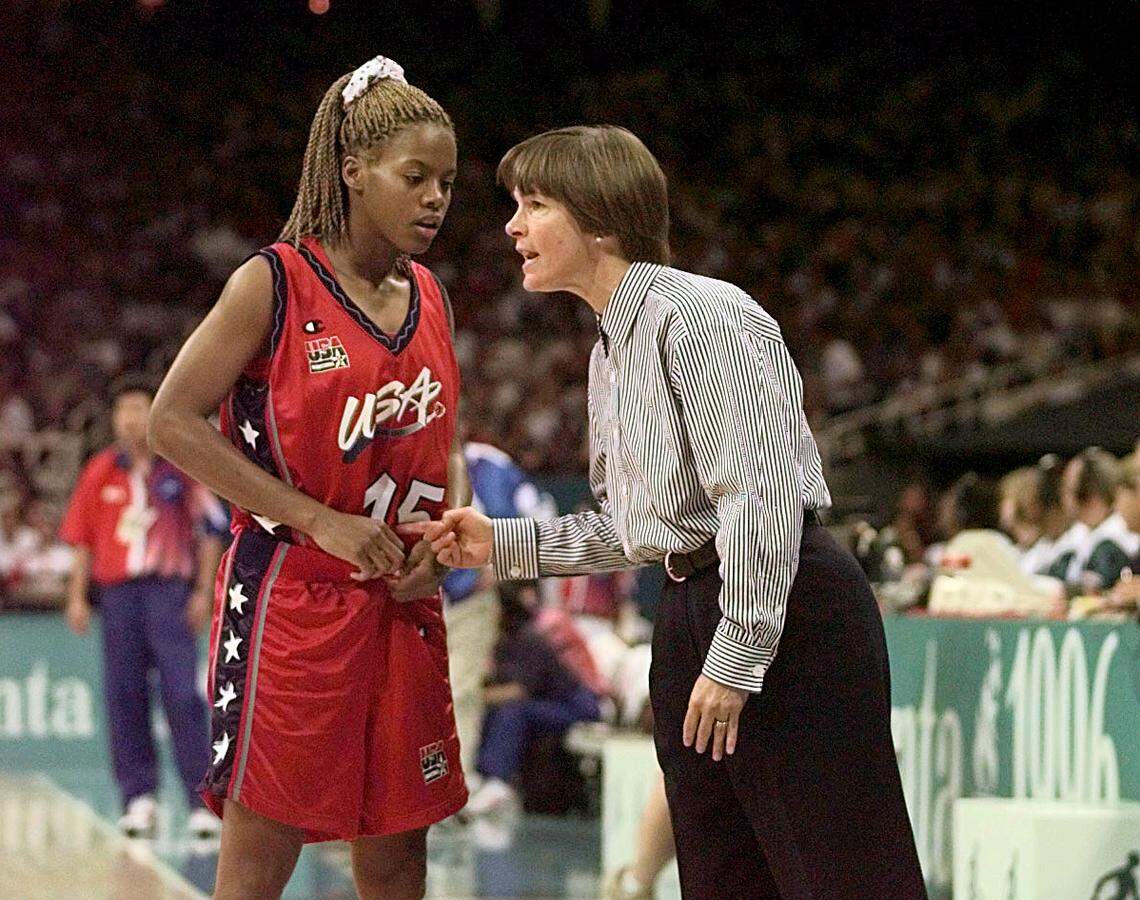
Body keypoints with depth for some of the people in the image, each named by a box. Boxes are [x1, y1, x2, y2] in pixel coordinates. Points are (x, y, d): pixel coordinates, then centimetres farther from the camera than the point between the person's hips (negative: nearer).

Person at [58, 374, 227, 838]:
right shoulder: (99, 473, 10)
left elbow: (211, 528, 3)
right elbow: (81, 538, 12)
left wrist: (203, 591, -3)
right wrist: (77, 596, 6)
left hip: (170, 590, -3)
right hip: (117, 591, 3)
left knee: (182, 692, -9)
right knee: (123, 695, 3)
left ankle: (202, 800, -8)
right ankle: (138, 796, 10)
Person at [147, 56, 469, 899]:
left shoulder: (431, 299, 10)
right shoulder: (274, 283, -8)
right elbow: (174, 422, -11)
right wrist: (320, 522, -16)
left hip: (404, 602, 6)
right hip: (291, 599, -6)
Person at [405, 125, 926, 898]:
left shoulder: (699, 317, -14)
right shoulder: (611, 351, 16)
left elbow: (761, 494, -20)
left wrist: (736, 658, -20)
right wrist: (500, 545, 11)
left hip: (788, 611, -10)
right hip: (693, 610, 10)